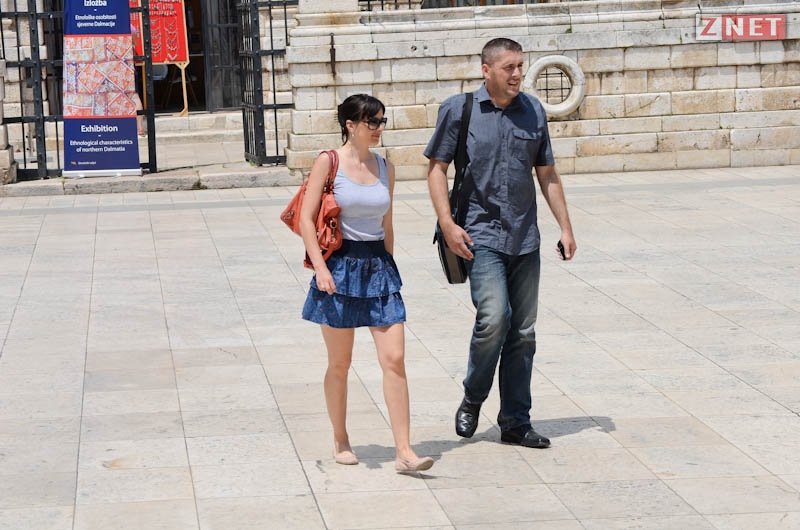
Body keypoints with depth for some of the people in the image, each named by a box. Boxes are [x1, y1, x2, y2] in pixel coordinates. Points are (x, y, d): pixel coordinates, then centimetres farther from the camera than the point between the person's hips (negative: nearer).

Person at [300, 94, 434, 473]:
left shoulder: (385, 168, 9)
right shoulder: (328, 162, -5)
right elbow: (306, 218, -7)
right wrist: (320, 266, -16)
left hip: (379, 267, 4)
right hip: (340, 266, -4)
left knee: (394, 359, -5)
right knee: (340, 363, 7)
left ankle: (404, 452, -6)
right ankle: (340, 442, 24)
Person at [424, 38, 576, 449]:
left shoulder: (533, 111, 8)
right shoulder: (458, 109, -2)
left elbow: (546, 173, 16)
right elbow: (437, 167, 0)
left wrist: (565, 226, 11)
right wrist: (447, 224, -10)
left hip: (525, 239, 4)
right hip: (481, 235, -4)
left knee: (522, 333, 5)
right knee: (494, 317, -19)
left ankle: (515, 422, 14)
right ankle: (472, 398, 5)